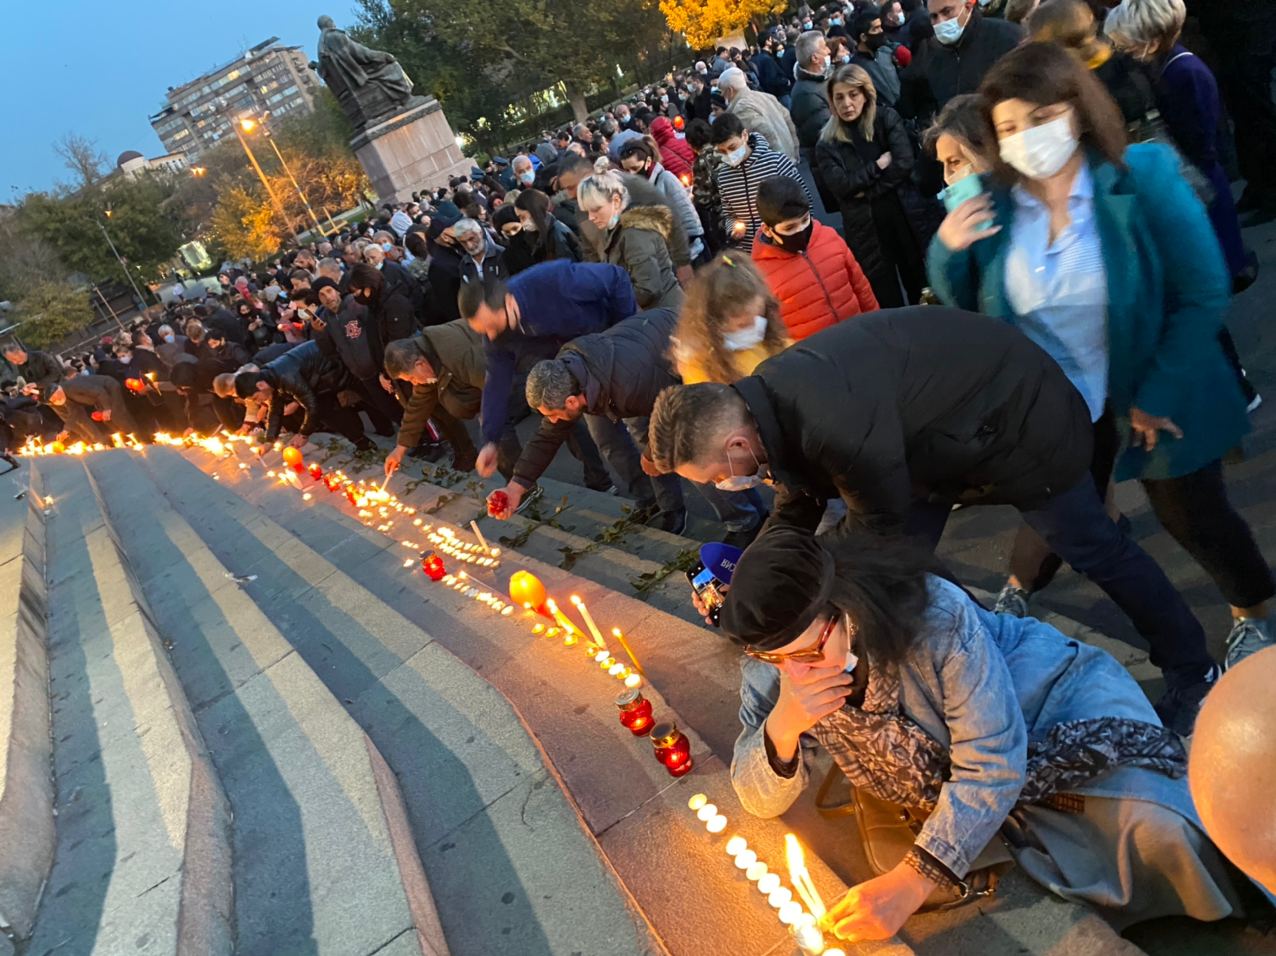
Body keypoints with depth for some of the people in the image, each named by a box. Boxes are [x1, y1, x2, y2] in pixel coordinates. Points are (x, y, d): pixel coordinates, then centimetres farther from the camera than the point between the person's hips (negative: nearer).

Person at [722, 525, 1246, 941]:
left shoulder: (937, 617, -36)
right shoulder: (771, 665, -22)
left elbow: (991, 764, -31)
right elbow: (760, 800, -16)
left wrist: (910, 883, -37)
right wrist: (782, 726, -38)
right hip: (952, 777, 3)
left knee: (1156, 832, -18)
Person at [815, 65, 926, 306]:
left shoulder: (887, 118, 2)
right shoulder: (827, 144, 1)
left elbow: (904, 163, -10)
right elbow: (841, 185, -13)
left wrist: (867, 190, -13)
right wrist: (878, 166, -10)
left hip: (904, 217, 1)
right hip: (864, 230, 0)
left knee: (922, 290, 10)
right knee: (887, 302, 8)